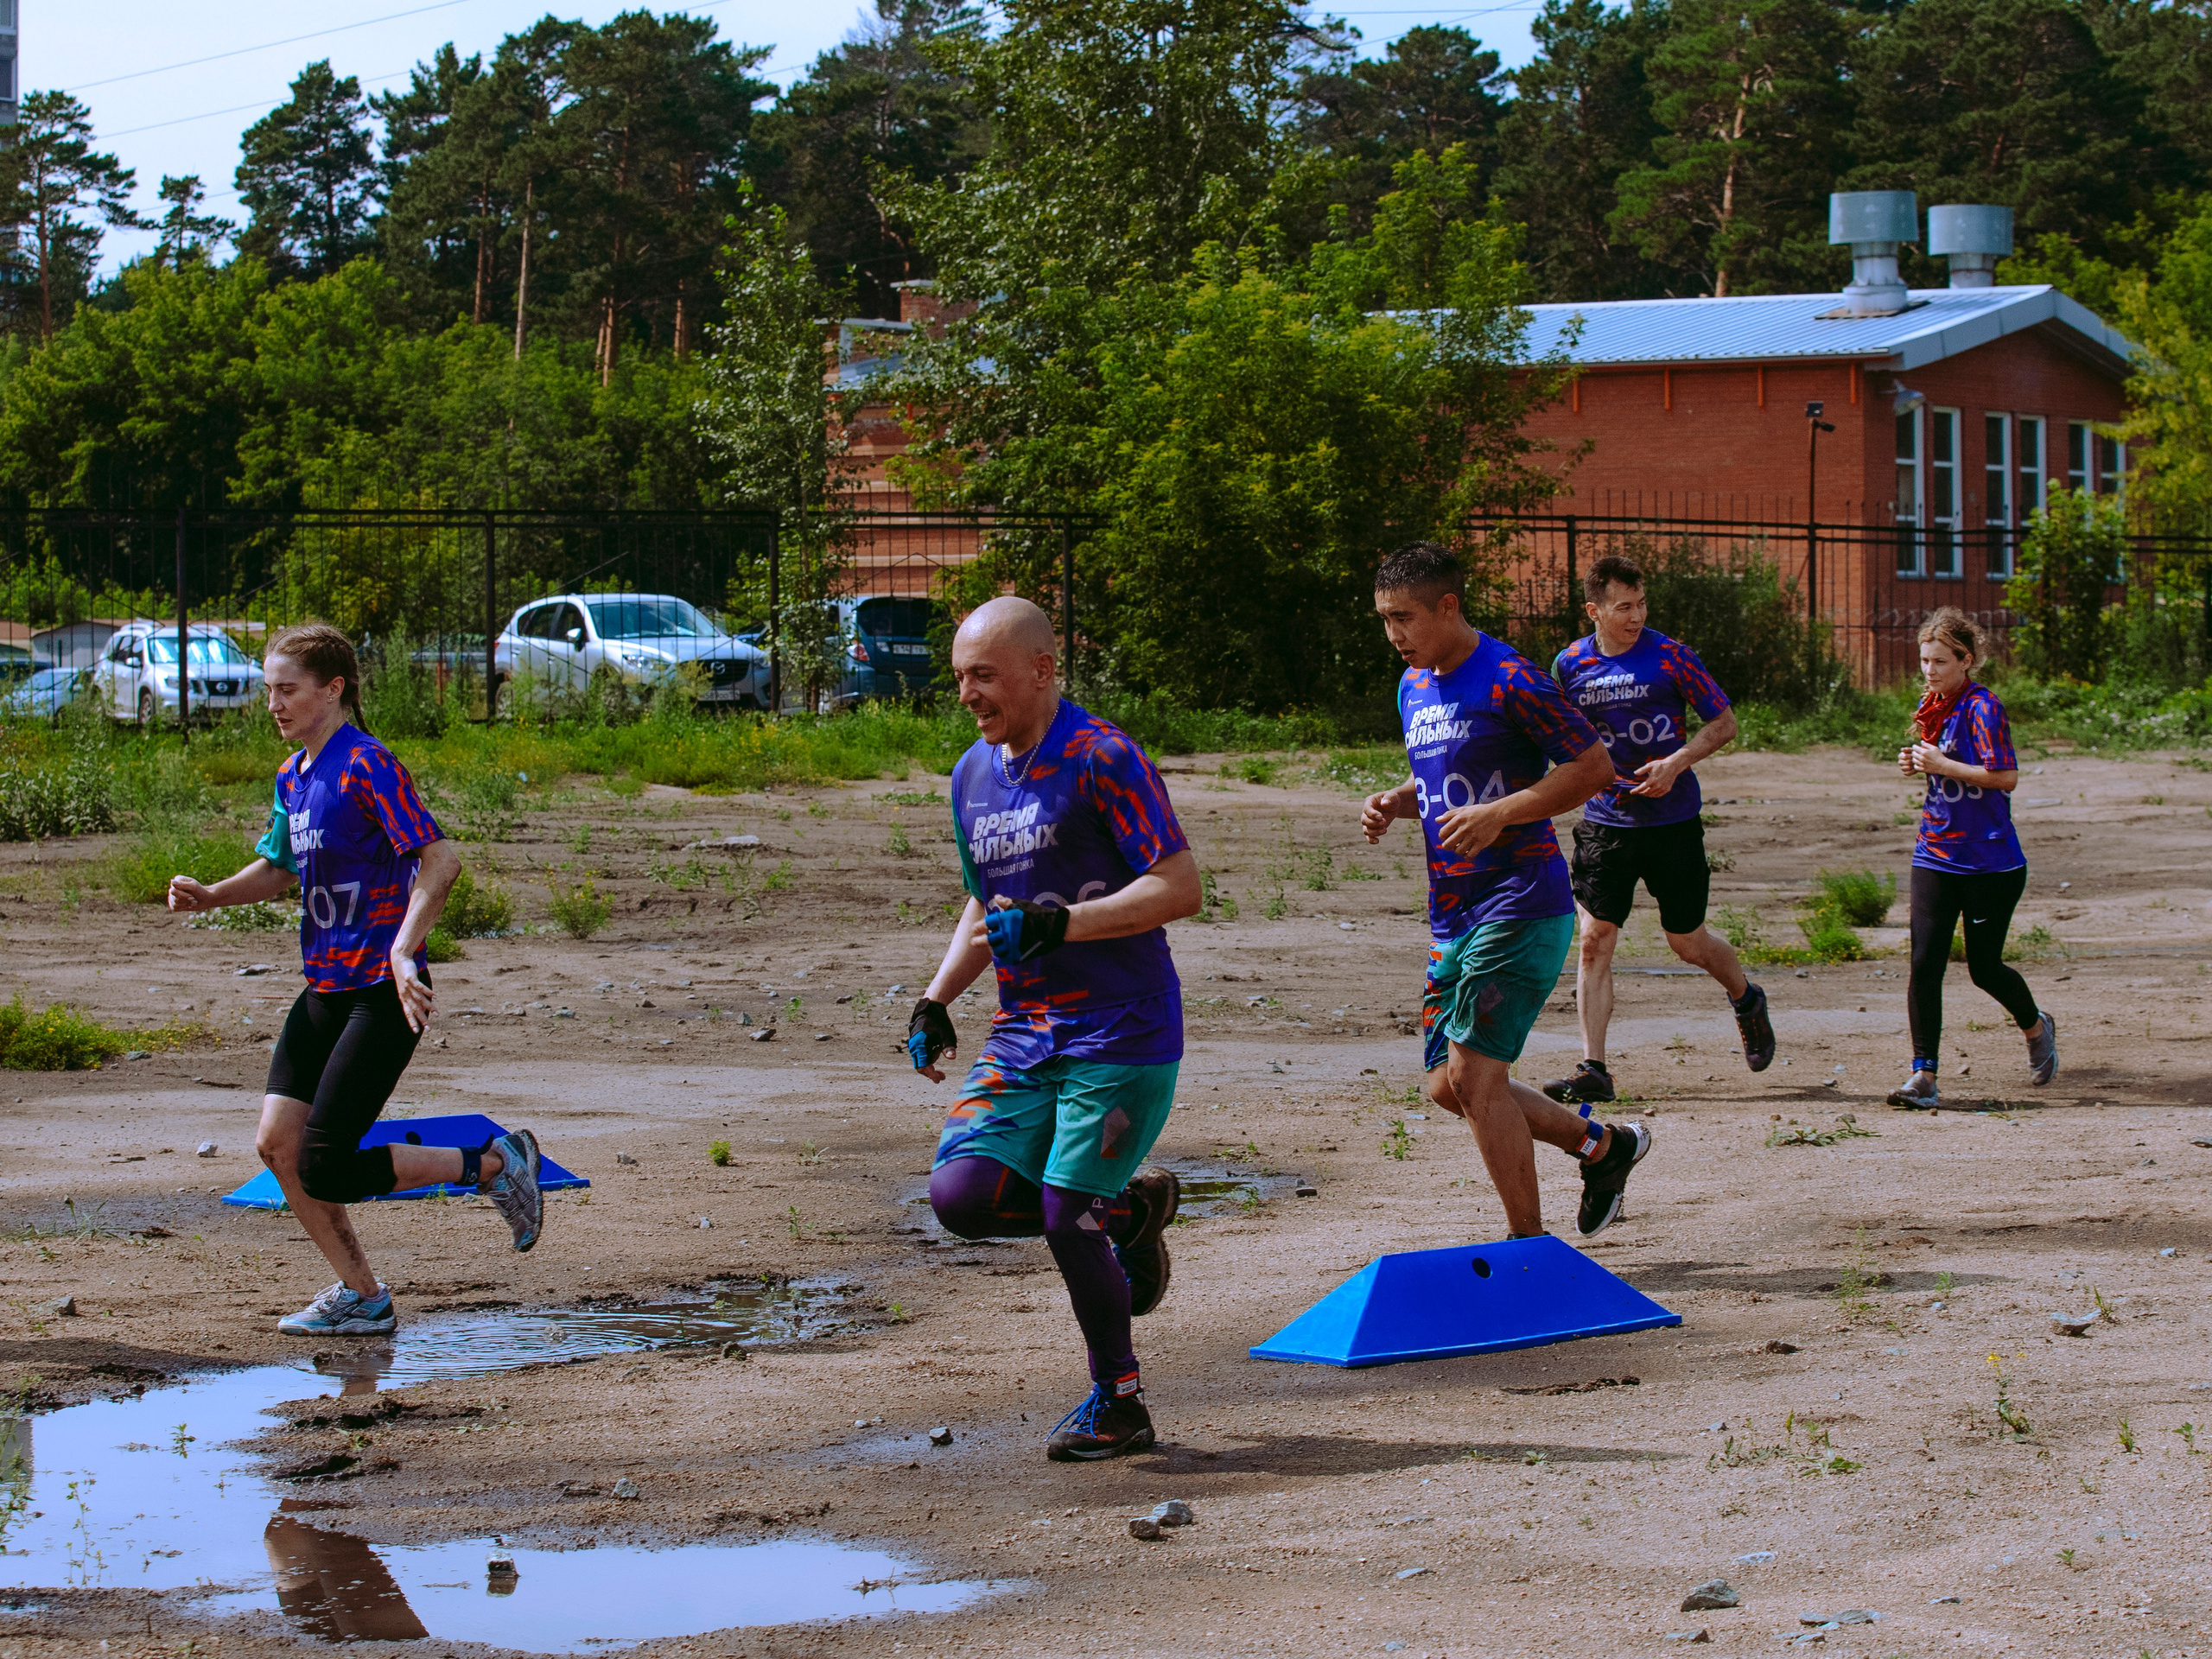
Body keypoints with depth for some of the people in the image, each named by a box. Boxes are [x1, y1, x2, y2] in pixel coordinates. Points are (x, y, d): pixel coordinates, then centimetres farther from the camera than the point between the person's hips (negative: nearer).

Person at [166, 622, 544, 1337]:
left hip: (383, 993, -9)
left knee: (325, 1170, -12)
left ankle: (491, 1164, 6)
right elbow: (279, 868, 27)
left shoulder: (367, 765, -14)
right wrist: (212, 896, 8)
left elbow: (440, 860, -22)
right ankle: (362, 1298, 12)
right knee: (277, 1142, -1)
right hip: (325, 989, 9)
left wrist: (403, 951, -32)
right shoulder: (294, 776, 12)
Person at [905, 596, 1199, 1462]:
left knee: (1065, 1219, -10)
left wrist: (1059, 924, -25)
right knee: (961, 1196, -8)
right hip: (1024, 1034, 7)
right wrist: (936, 999, 12)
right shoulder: (973, 774, 13)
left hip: (1121, 1035, -7)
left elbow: (1179, 887, -17)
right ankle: (1126, 1210, 17)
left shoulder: (1102, 756, -13)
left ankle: (1118, 1404, 12)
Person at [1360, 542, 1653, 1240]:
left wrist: (1498, 815, -21)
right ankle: (1604, 1145, 27)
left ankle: (1530, 1250, -2)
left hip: (1521, 906, -9)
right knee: (1449, 1086, 9)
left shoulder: (1508, 680, -13)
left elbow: (1594, 766, -13)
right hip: (1454, 915, 9)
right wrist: (1398, 802, 5)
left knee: (1474, 1072, -13)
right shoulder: (1414, 687, 14)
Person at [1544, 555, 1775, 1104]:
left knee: (1688, 943, 8)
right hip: (1605, 820, 2)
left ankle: (1746, 1001, 40)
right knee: (1595, 940, -8)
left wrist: (1676, 763, -17)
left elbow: (1724, 723, -2)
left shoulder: (1670, 656, -9)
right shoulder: (1570, 665, 0)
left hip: (1672, 819, -2)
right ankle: (1592, 1069, -5)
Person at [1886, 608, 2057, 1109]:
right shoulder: (1931, 706, 9)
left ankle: (2036, 1027, 36)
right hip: (1936, 856, 6)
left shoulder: (1982, 708, -15)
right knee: (1925, 963, -8)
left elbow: (2006, 777, -21)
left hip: (1990, 861, -6)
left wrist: (1942, 765, -21)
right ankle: (1923, 1076, -8)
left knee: (1984, 967, 5)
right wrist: (1918, 765, 2)